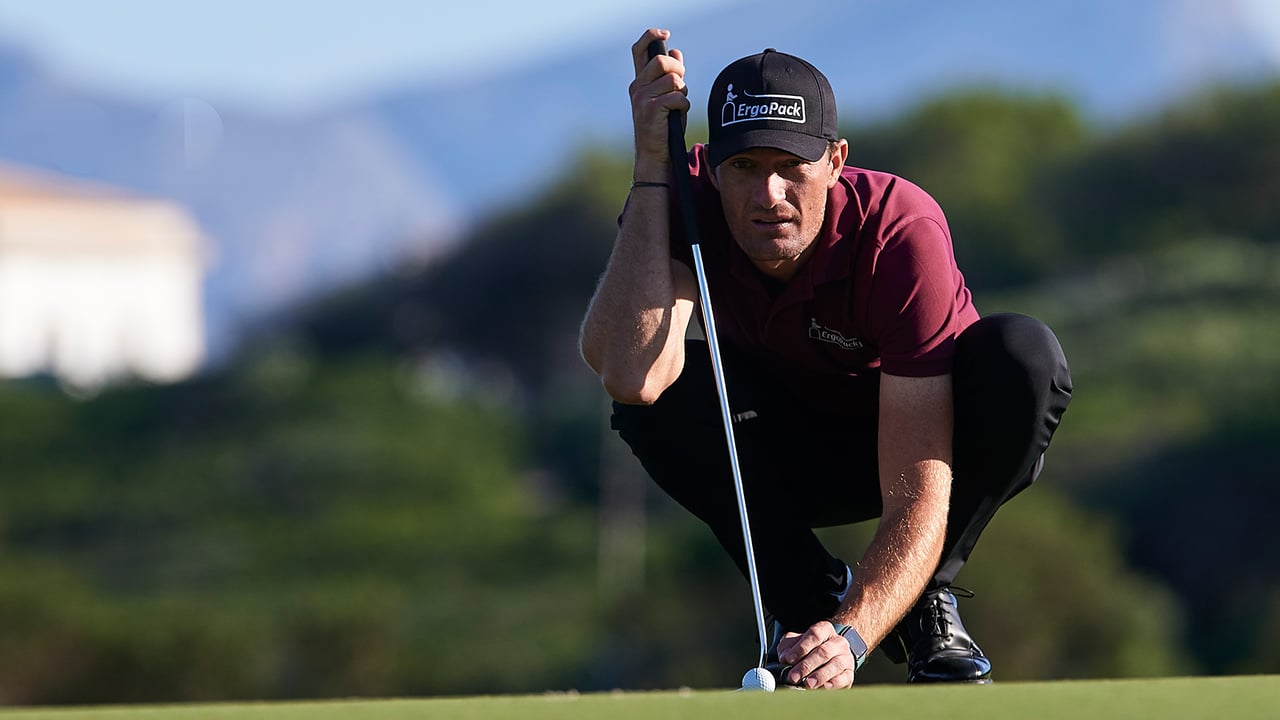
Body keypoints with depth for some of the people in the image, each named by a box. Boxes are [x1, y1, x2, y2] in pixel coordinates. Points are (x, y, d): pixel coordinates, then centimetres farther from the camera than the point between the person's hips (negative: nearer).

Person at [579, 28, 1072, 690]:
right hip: (790, 459, 2)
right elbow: (629, 373, -45)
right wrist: (652, 164, -44)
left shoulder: (901, 230, -33)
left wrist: (850, 636, -55)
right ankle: (810, 595, -6)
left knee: (1024, 355, -35)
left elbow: (917, 491, -38)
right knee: (654, 398, -31)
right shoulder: (687, 205, -24)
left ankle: (927, 601, -10)